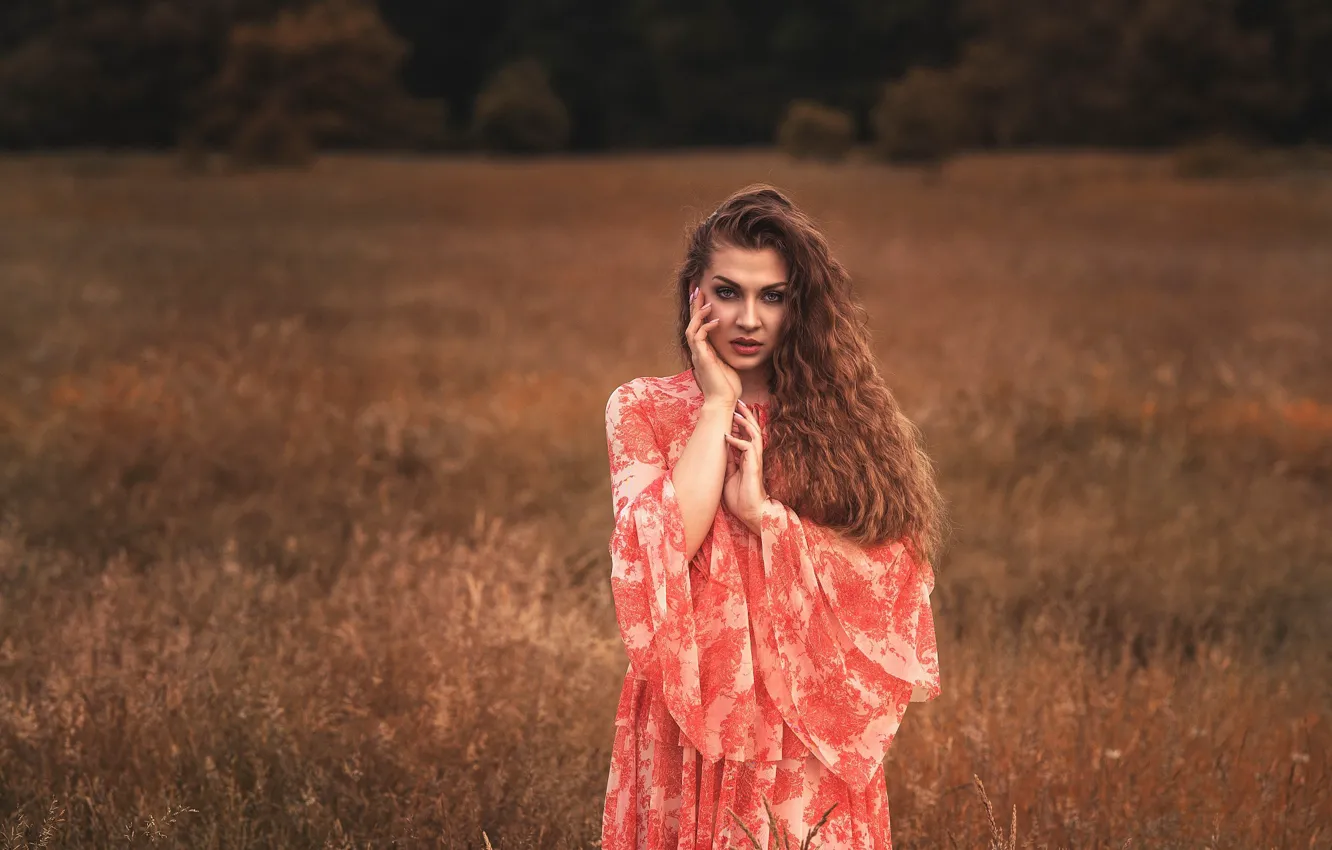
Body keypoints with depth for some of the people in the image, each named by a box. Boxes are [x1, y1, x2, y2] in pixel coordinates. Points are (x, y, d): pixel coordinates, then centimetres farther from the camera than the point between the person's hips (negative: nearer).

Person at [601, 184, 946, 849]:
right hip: (691, 723, 0)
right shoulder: (642, 410, 3)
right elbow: (667, 544, -15)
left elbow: (894, 573, -7)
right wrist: (718, 402, -9)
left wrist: (762, 509, -15)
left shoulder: (840, 414, 4)